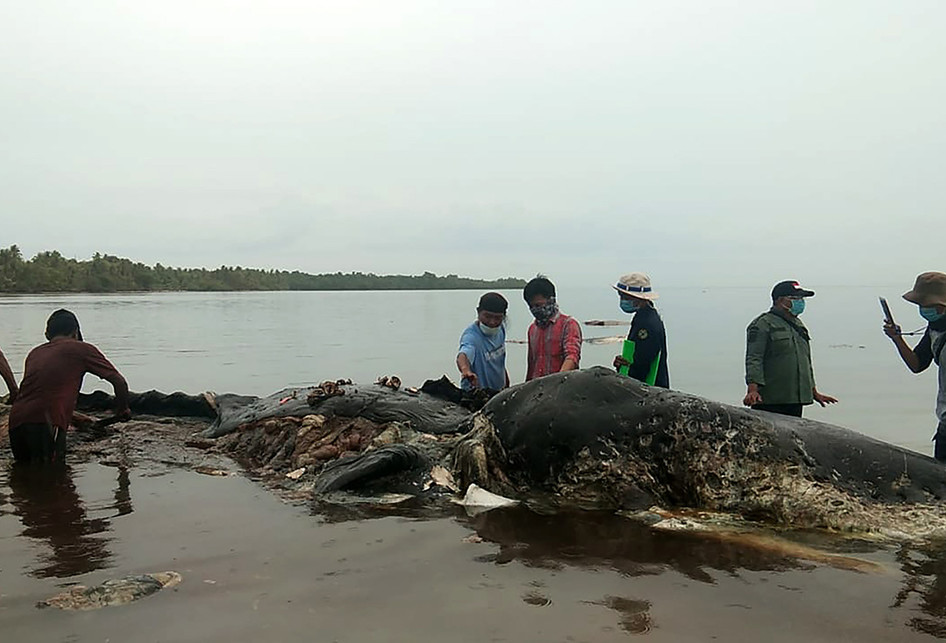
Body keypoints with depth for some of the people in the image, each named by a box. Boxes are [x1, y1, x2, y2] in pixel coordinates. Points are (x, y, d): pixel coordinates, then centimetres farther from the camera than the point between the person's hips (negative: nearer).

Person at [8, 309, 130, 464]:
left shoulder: (35, 353, 26)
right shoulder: (82, 349, 9)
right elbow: (120, 382, 8)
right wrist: (122, 410, 27)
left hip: (16, 421, 6)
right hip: (45, 424, -5)